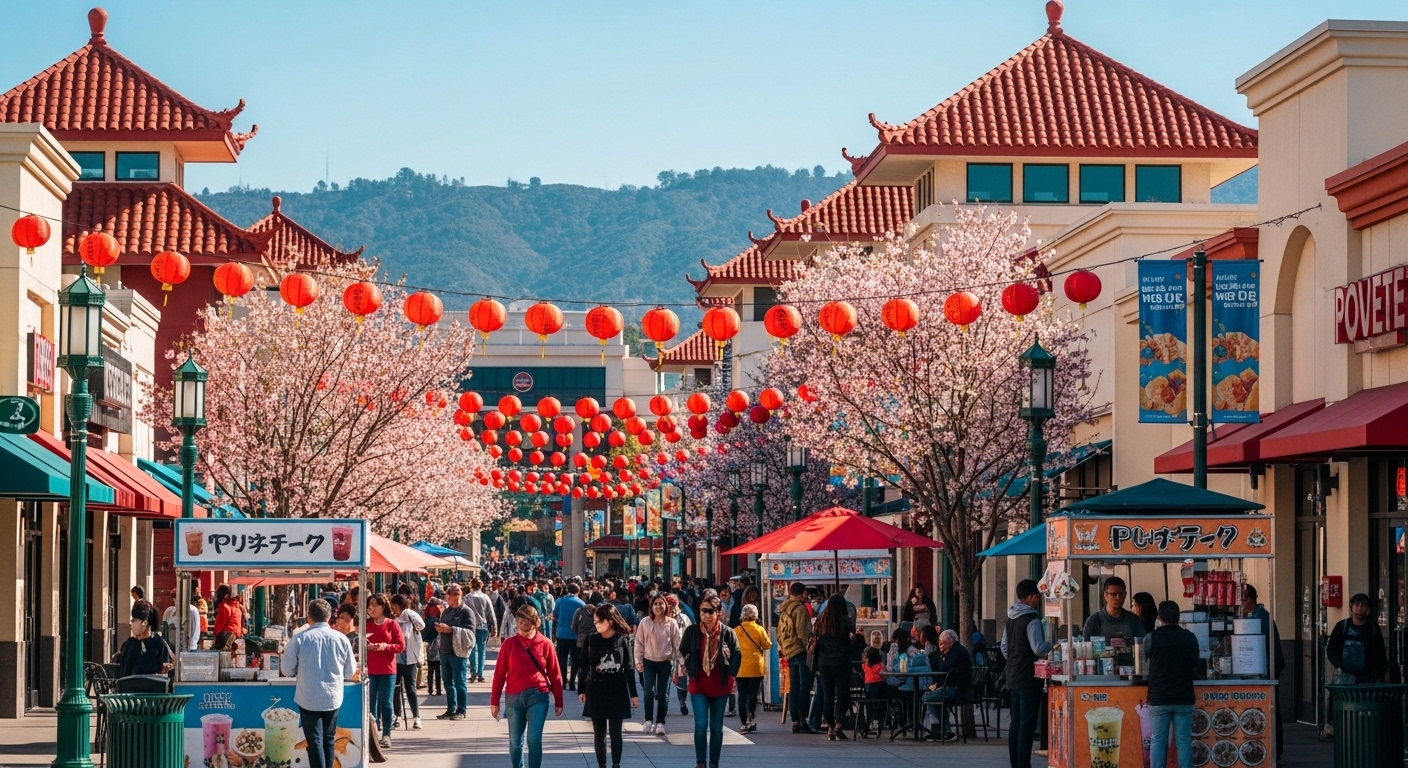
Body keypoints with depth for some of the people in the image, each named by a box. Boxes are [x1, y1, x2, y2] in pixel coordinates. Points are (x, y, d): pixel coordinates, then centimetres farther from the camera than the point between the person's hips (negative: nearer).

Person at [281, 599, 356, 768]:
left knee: (315, 741, 1)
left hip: (309, 699, -3)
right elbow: (350, 672, 6)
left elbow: (286, 670, -3)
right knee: (328, 739, 17)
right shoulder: (341, 639, -4)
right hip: (333, 698, 3)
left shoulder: (299, 639, -10)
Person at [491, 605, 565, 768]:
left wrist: (558, 702, 5)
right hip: (514, 697, 2)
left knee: (534, 740, -8)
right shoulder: (509, 644, 1)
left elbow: (555, 675, 4)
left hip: (538, 696, -2)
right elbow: (499, 674, 3)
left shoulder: (545, 644, 0)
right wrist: (494, 701, 2)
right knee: (515, 742, 9)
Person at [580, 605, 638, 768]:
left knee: (615, 733, 0)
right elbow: (585, 666, 4)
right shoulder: (591, 639, -2)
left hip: (617, 692, -1)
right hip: (596, 691, 1)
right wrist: (582, 690, 1)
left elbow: (629, 668, 0)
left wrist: (633, 694, 1)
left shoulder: (622, 640, -4)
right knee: (599, 733, 6)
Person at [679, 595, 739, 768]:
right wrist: (690, 672, 1)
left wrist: (730, 676, -2)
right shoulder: (692, 632, -7)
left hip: (720, 687, 1)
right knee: (701, 725, -9)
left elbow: (737, 656, 3)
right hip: (698, 686, -1)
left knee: (716, 727, 9)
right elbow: (682, 653, 5)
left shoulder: (727, 633, -7)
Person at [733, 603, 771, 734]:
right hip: (755, 668, -1)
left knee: (742, 696, 6)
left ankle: (744, 724, 3)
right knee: (753, 695, 4)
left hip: (740, 668, 1)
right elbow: (767, 645, -2)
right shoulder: (759, 630, -7)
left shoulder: (736, 630, -2)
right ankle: (752, 721, -3)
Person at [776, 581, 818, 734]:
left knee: (794, 687, 10)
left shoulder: (784, 610, 17)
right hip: (800, 651, -9)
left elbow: (780, 633, 18)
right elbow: (801, 631, -18)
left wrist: (782, 647, 20)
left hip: (789, 652, 9)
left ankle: (795, 721, 10)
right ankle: (802, 720, -15)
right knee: (805, 686, -10)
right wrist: (809, 644, -13)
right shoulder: (799, 608, -10)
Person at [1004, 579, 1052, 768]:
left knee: (1016, 724, 12)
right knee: (1027, 725, -7)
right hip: (1029, 679, -9)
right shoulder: (1031, 619, -14)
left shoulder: (1011, 618, 12)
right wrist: (1052, 644, -4)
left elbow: (1004, 647, 18)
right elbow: (1039, 648, -20)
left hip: (1013, 679, 9)